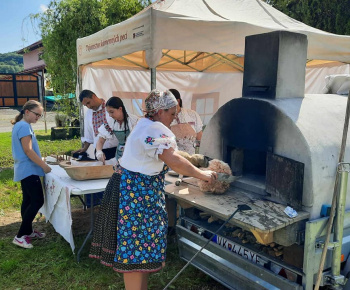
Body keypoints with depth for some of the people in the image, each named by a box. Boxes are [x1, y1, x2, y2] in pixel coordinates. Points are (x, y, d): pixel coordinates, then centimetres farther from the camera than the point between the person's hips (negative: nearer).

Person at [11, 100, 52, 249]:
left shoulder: (21, 125, 15)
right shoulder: (24, 126, -16)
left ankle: (28, 231, 24)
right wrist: (44, 165, -16)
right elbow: (28, 150, -21)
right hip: (28, 170, -11)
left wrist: (41, 164, 22)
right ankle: (20, 236, -5)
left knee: (28, 200, 15)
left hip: (26, 169, 11)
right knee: (37, 201, -10)